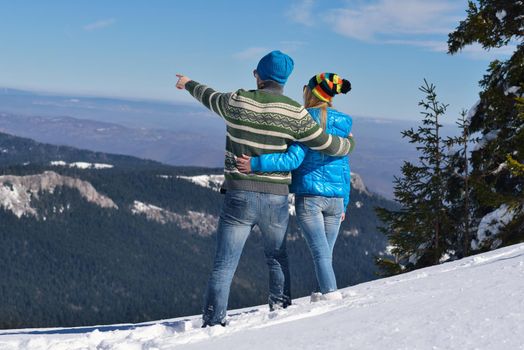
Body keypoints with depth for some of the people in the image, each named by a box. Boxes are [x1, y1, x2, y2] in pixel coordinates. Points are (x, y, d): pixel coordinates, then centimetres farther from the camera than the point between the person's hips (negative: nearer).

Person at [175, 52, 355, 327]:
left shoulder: (236, 102, -4)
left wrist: (189, 84, 40)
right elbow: (327, 144, -2)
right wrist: (349, 144, 22)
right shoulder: (295, 113, -7)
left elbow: (209, 97, 17)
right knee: (277, 257, 25)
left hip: (239, 197, -1)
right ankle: (281, 308, 30)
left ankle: (213, 322, -1)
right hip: (276, 200, 1)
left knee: (224, 265, 3)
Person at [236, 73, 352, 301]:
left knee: (320, 251, -4)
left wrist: (256, 164, -22)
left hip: (309, 195, -5)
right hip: (336, 198, 5)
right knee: (326, 253, 13)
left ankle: (331, 293, -13)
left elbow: (294, 159, -19)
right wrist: (344, 203, 20)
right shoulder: (343, 124, 10)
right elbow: (345, 168, 14)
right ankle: (326, 293, 15)